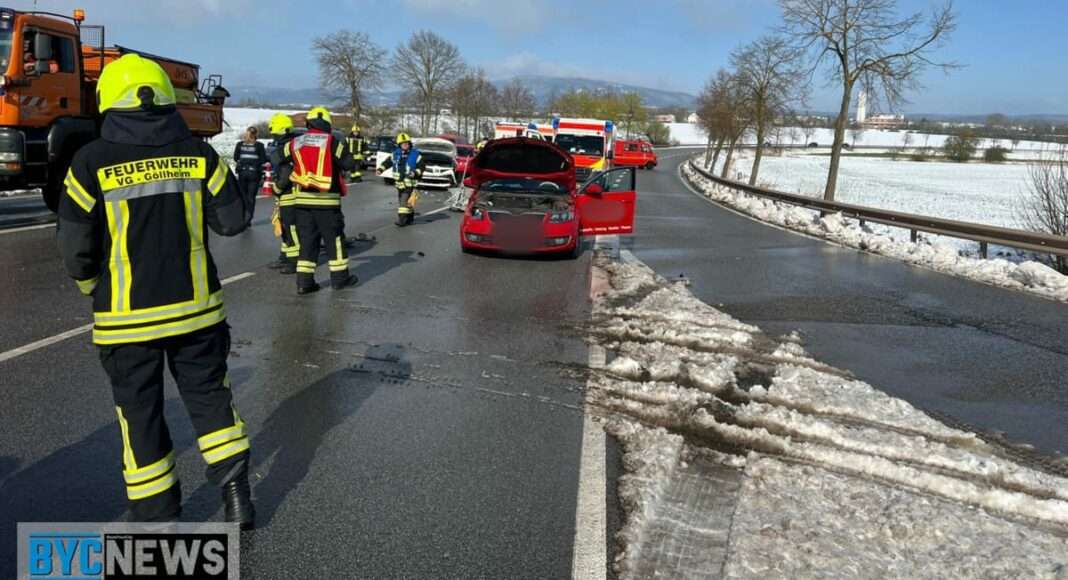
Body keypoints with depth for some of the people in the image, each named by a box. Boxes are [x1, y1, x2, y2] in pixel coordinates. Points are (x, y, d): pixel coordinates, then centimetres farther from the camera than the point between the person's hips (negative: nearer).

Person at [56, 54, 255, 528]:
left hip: (127, 316, -2)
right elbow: (233, 220, 0)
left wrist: (91, 286, 14)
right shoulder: (199, 154, -4)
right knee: (208, 394, 17)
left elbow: (75, 246, -6)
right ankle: (236, 493, 18)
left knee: (140, 413, 12)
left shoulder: (92, 162, -10)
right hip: (196, 307, 2)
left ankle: (158, 515, 22)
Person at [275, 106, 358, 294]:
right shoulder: (333, 142, -6)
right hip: (327, 200, -4)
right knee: (334, 239, 9)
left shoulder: (294, 143, 7)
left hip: (302, 200, 4)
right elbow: (348, 164, -6)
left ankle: (304, 281, 6)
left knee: (307, 240, 9)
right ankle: (340, 277, 16)